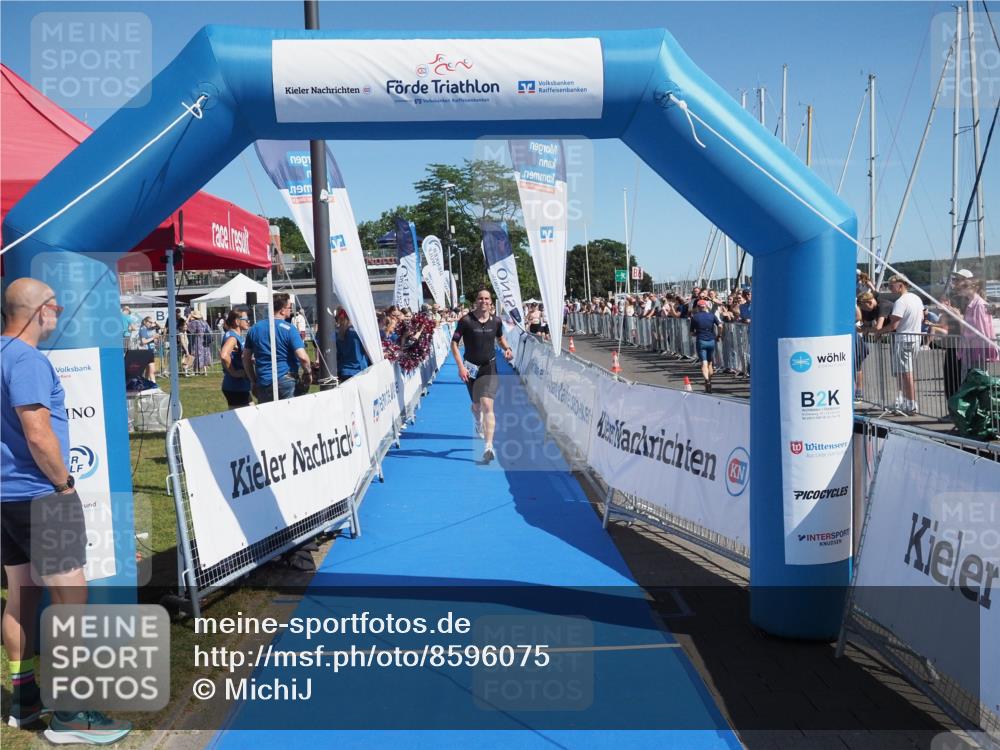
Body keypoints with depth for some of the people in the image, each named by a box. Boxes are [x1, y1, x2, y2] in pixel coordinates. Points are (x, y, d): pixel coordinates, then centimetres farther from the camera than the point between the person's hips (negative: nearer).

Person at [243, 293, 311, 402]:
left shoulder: (254, 328, 8)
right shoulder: (289, 329, -9)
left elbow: (246, 358, 13)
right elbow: (302, 357, -17)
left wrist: (254, 381, 20)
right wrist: (308, 373, 1)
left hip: (262, 384, 5)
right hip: (285, 381, -5)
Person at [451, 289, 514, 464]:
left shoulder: (496, 321, 0)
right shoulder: (466, 321, -10)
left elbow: (500, 338, 20)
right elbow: (454, 343, -7)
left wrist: (507, 349, -1)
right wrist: (460, 366, -16)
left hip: (489, 367, 0)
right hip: (471, 367, 0)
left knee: (487, 405, -16)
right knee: (476, 405, 17)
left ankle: (489, 446, -21)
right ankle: (478, 423, 55)